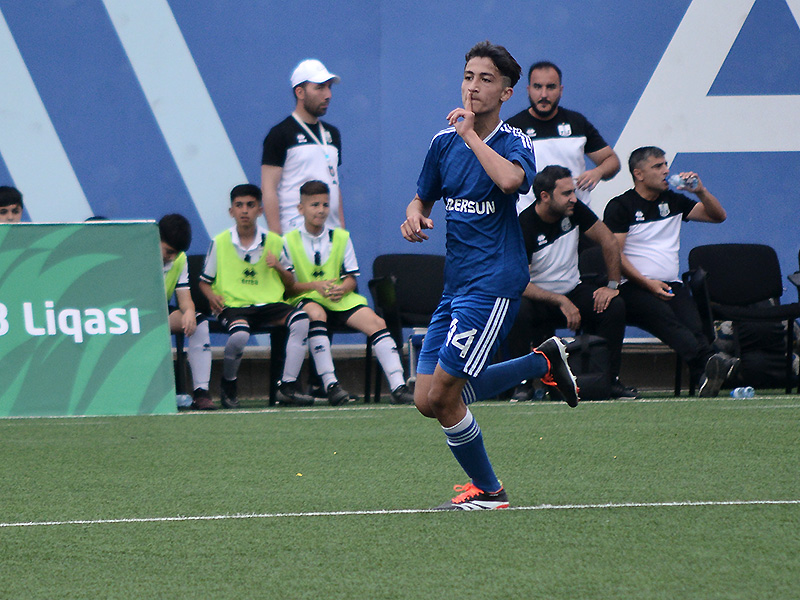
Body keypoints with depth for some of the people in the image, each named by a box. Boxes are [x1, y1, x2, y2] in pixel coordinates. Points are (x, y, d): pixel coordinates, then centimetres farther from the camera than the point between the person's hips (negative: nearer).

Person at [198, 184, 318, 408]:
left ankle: (287, 387, -26)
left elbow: (290, 283, 16)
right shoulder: (220, 243, 6)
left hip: (269, 305, 3)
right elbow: (204, 281, 12)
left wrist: (278, 267, -6)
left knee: (300, 320, -28)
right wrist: (212, 296, -10)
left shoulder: (275, 242, 9)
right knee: (239, 334, -37)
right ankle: (228, 386, -6)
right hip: (233, 306, -3)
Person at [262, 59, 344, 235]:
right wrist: (276, 236, -16)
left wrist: (342, 229, 15)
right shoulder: (281, 134, -3)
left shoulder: (332, 134, 18)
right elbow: (268, 189, -8)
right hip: (294, 232, -6)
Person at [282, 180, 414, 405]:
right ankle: (330, 384, -40)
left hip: (341, 298, 3)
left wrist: (342, 288, -15)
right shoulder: (290, 241, 3)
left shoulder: (341, 238, 13)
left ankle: (398, 387, -25)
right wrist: (315, 286, -19)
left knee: (376, 322, -20)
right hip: (307, 298, -3)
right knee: (315, 314, -39)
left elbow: (351, 278, 8)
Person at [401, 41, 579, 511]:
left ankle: (487, 490, 10)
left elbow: (510, 179, -32)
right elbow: (425, 196, 24)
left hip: (493, 282, -7)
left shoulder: (514, 142, -8)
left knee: (442, 395, -11)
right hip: (454, 281, 7)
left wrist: (471, 135, -21)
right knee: (428, 400, 5)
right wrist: (415, 214, 1)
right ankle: (543, 362, 20)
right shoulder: (444, 141, 10)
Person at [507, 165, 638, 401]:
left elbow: (609, 241, 3)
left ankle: (610, 380, -11)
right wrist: (561, 302, -28)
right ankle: (524, 383, -22)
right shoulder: (523, 227, -21)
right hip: (538, 301, -4)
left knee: (614, 306, -22)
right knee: (518, 311, -38)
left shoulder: (574, 210, -7)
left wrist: (613, 285, -5)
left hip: (573, 291, 4)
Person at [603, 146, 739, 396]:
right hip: (633, 288, -5)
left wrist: (700, 191, 5)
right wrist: (647, 283, -13)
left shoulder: (673, 201, 23)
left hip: (671, 284, 5)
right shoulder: (620, 206, 6)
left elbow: (718, 216, 24)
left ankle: (705, 376, -52)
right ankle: (708, 362, -62)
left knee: (693, 325, -29)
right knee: (665, 319, -37)